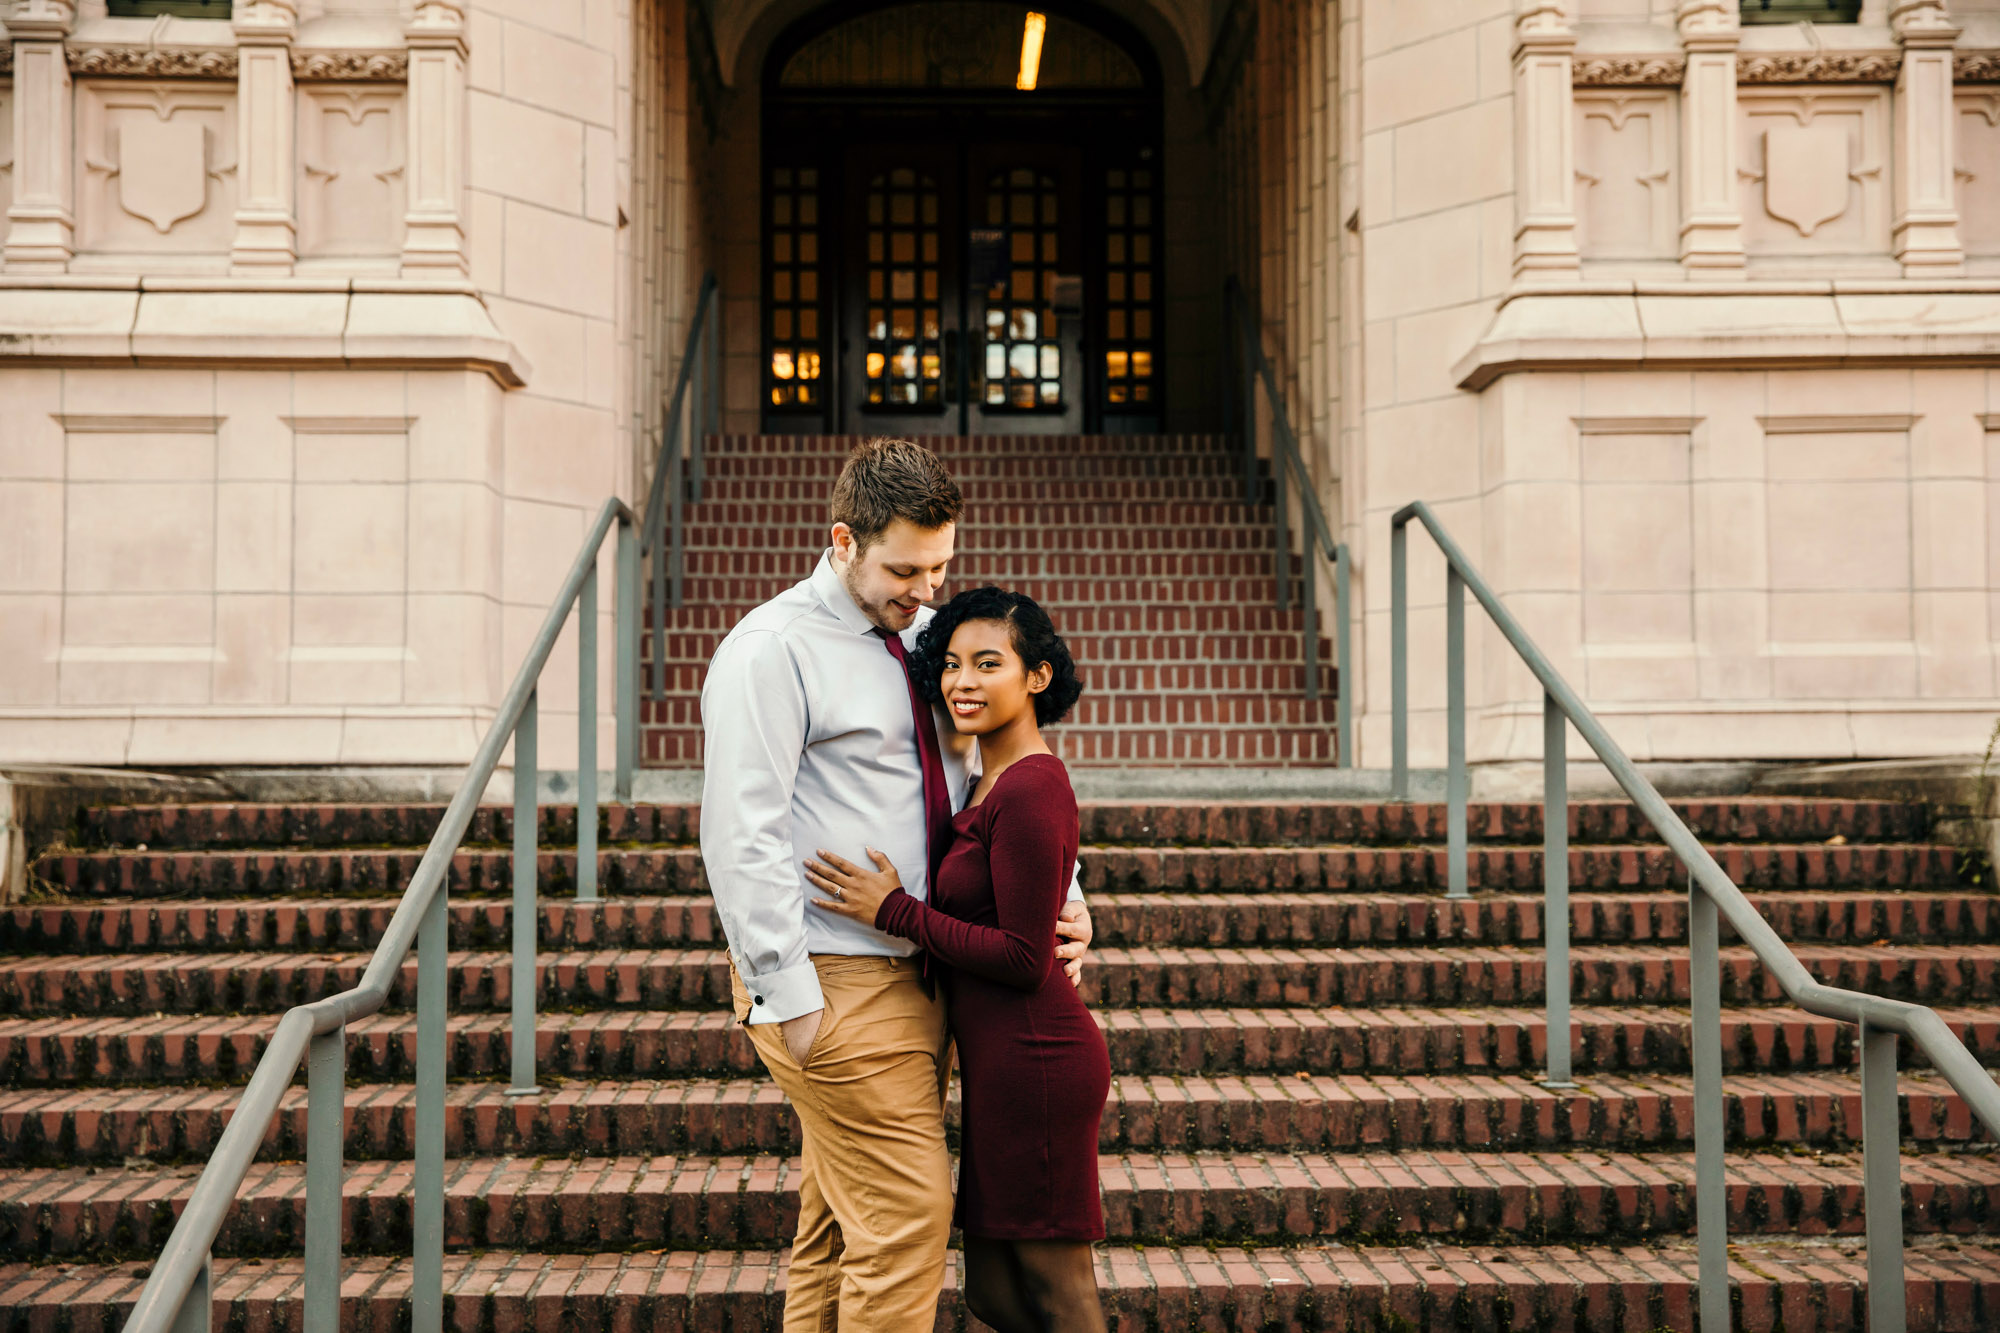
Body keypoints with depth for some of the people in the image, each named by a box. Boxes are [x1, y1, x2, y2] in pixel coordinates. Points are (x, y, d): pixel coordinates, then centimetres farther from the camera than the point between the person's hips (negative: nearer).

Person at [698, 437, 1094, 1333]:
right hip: (835, 986, -7)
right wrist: (791, 997, -18)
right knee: (907, 1215, -9)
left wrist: (1060, 897, 5)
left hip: (919, 976, 7)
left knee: (837, 1224, 13)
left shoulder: (924, 640, 14)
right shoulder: (772, 650, -9)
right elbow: (741, 836, -15)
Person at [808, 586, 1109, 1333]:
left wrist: (895, 912, -14)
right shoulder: (993, 784, 14)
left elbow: (1025, 959, -19)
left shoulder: (1030, 790, -17)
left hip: (1033, 1065, -10)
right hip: (1002, 1067, 10)